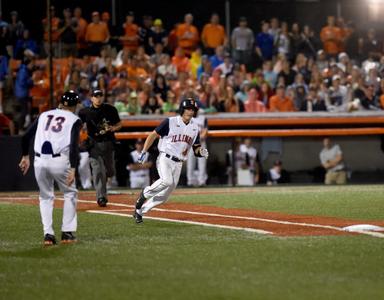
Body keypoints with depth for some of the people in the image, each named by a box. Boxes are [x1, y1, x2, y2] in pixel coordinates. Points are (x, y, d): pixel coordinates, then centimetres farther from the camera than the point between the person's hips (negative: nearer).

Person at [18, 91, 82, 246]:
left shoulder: (44, 115, 19)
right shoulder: (74, 119, 6)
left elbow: (25, 137, 13)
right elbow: (74, 145, -9)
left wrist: (25, 156, 26)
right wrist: (72, 169, -15)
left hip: (39, 161, 3)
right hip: (59, 161, -3)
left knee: (45, 197, 19)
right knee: (70, 193, 17)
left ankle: (48, 234, 8)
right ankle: (67, 233, 11)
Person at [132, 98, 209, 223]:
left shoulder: (195, 128, 10)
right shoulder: (170, 122, -5)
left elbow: (196, 147, 17)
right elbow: (153, 135, -3)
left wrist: (201, 151, -7)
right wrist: (144, 152, -13)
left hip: (178, 164, 5)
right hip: (165, 159, -5)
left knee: (163, 196, 2)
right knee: (167, 181, -33)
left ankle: (139, 211, 18)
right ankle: (145, 193, -6)